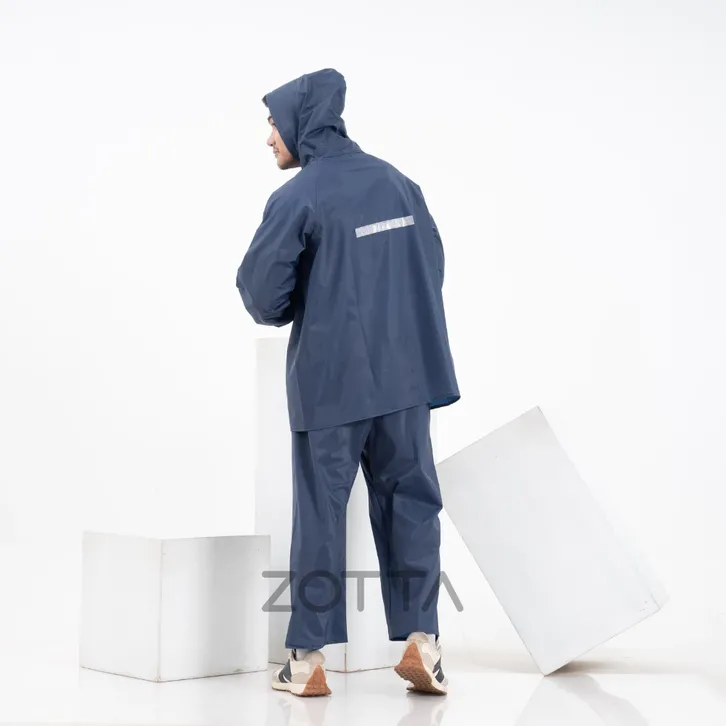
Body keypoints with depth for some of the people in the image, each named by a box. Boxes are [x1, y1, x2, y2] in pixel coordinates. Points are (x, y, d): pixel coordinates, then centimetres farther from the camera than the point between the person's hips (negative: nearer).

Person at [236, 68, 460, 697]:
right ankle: (420, 641, 7)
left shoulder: (298, 197, -9)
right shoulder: (397, 182, 8)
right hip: (407, 374, 4)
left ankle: (308, 660, 9)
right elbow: (433, 264, 13)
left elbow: (261, 292, -10)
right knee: (409, 503, 10)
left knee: (320, 511, 4)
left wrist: (284, 314, 12)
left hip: (329, 379, -4)